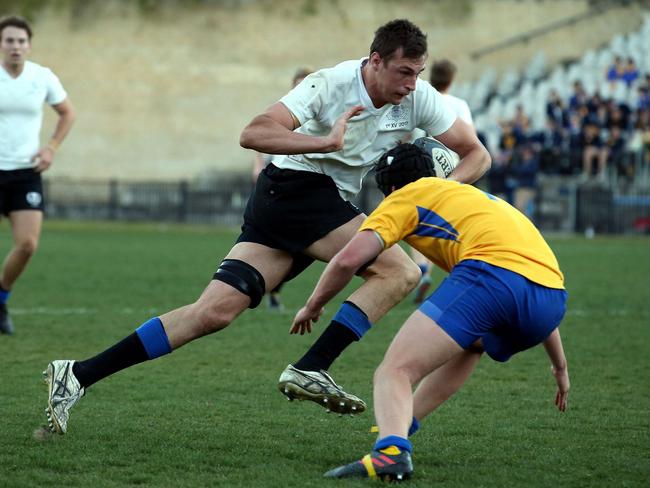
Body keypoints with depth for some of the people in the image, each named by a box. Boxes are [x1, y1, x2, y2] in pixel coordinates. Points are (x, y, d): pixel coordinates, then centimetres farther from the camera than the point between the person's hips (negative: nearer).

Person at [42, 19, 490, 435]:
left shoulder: (419, 98, 1)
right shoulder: (331, 84, -16)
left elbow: (477, 154, 7)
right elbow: (253, 135, -24)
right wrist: (326, 141, -32)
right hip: (295, 187, -6)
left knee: (215, 312, -5)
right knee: (400, 271, -20)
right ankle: (310, 370, -22)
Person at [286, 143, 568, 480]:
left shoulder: (406, 196, 20)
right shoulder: (480, 197, 40)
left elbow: (349, 259, 7)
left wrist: (312, 307, 25)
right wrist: (560, 365, 48)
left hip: (491, 271, -7)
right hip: (552, 294, 7)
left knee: (394, 372, -9)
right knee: (469, 341, 38)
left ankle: (390, 452, -38)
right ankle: (396, 431, 36)